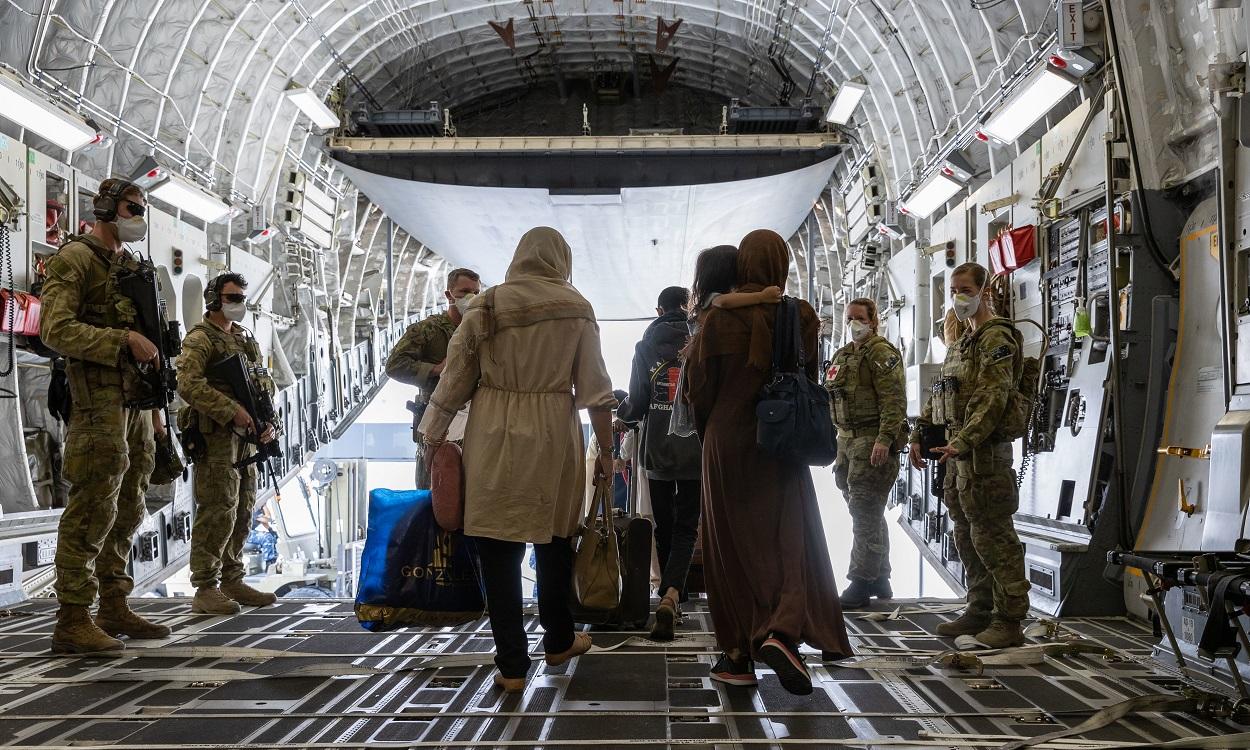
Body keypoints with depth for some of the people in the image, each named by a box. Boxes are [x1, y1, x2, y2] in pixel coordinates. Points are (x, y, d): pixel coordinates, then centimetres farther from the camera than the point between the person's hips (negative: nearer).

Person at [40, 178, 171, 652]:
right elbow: (56, 330, -15)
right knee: (93, 508, -10)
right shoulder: (74, 258, -4)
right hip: (99, 397, -8)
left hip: (135, 400, 9)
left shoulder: (131, 267, 21)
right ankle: (72, 622, -5)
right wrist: (125, 341, -21)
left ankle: (115, 609, 19)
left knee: (126, 511, 11)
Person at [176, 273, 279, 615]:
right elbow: (189, 385, -18)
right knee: (218, 512, -10)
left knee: (242, 512, 12)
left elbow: (264, 381, 22)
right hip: (215, 435, -8)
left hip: (245, 435, 8)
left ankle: (232, 581, 21)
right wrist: (233, 411, -23)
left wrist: (267, 420, 5)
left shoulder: (246, 339, 20)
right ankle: (205, 589, -5)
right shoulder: (199, 339, -5)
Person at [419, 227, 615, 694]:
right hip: (553, 436, 0)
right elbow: (595, 391, 0)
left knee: (498, 548, 6)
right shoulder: (576, 309, 0)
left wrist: (433, 438, 11)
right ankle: (558, 641, 35)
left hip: (492, 436, 0)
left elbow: (453, 383, 1)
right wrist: (605, 451, 9)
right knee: (553, 541, 18)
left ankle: (512, 665, 9)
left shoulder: (484, 307, 1)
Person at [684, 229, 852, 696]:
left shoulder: (720, 318, -7)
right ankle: (781, 632, -16)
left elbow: (698, 386, -3)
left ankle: (738, 655, 11)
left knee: (733, 545, 8)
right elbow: (810, 383, 4)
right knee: (791, 540, 7)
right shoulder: (802, 317, -3)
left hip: (727, 443, 0)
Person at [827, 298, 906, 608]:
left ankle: (861, 582, -5)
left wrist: (884, 439, -25)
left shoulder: (881, 353, -8)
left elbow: (894, 400, -17)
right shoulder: (841, 356, 19)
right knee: (869, 512, 14)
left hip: (872, 441, -9)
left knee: (865, 511, -9)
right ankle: (880, 579, 24)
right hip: (847, 440, 9)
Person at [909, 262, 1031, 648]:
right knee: (967, 537, 14)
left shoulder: (996, 338, -9)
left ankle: (1009, 619, 0)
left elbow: (992, 399, -21)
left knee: (991, 537, -7)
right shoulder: (963, 342, 21)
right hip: (961, 450, 10)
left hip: (985, 452, -10)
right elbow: (941, 395, 26)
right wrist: (919, 433, 17)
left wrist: (962, 442, -29)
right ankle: (980, 611, 23)